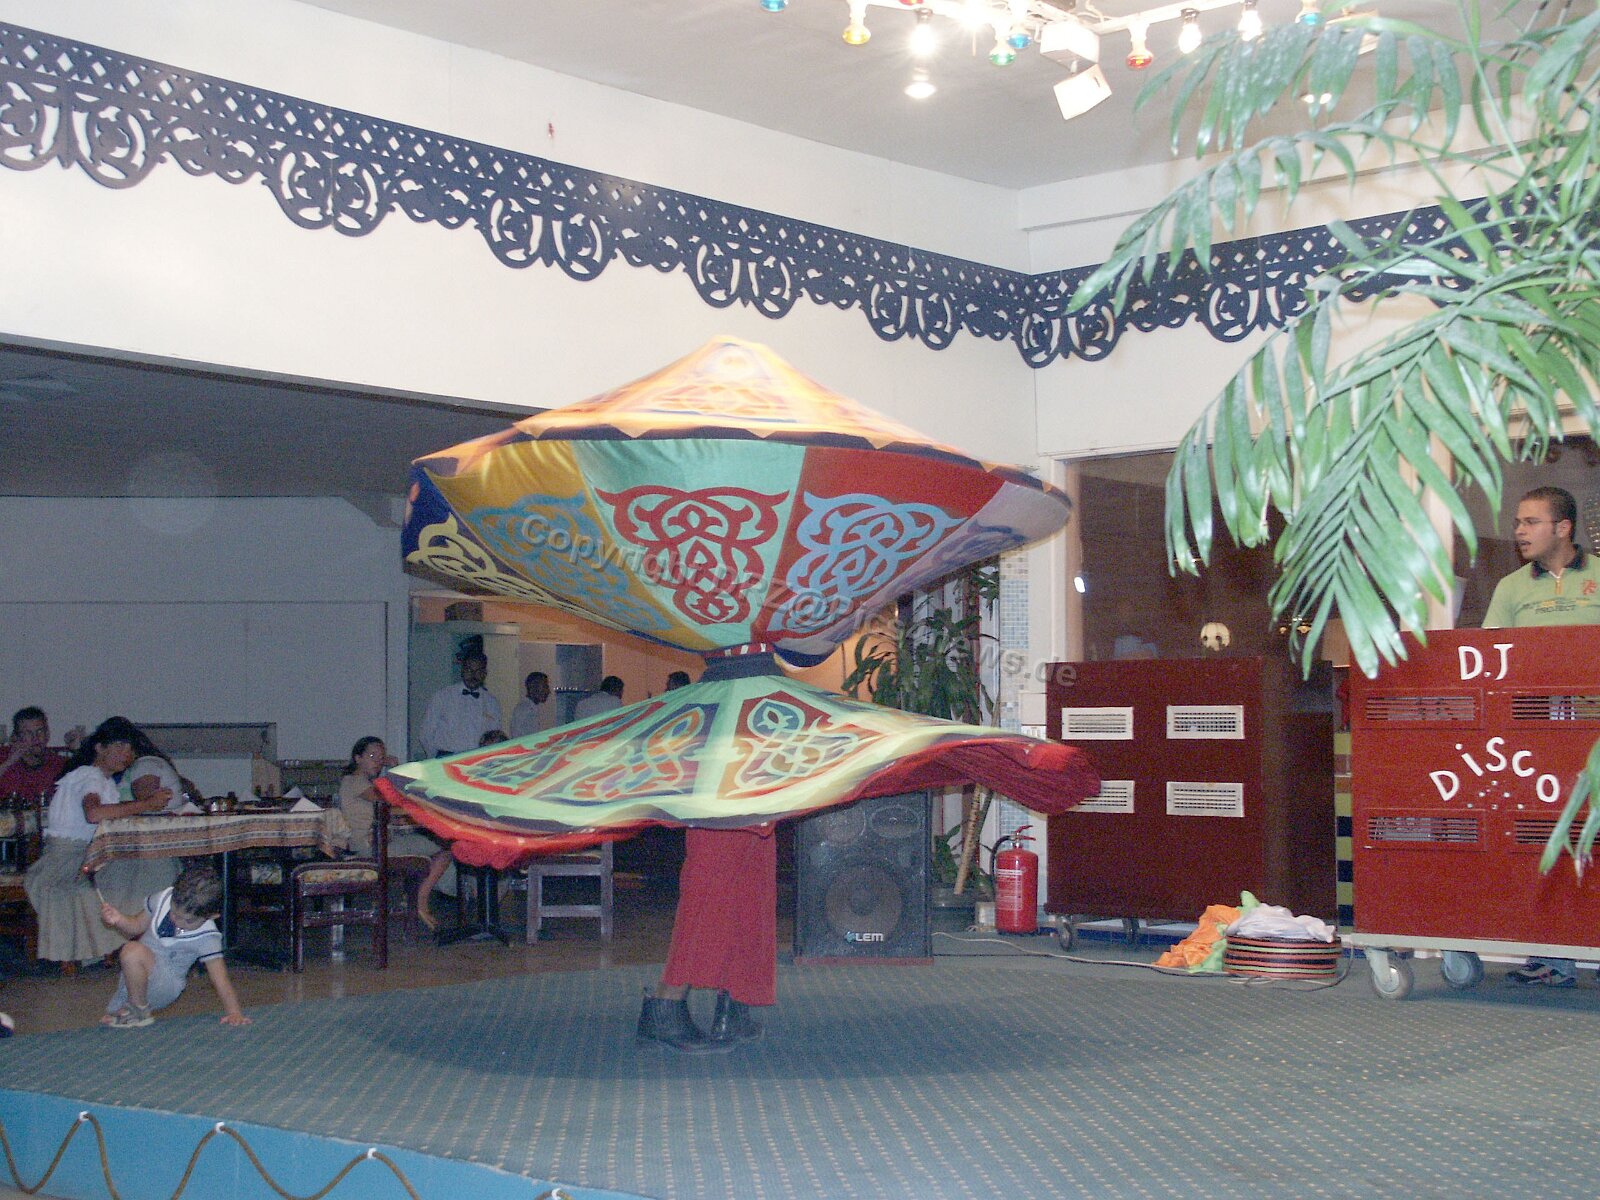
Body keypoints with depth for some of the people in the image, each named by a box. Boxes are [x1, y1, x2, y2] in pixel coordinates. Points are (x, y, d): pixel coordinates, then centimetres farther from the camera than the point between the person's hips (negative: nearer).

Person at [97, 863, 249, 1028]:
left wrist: (234, 1012, -34)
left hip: (165, 987, -6)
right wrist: (118, 920, -14)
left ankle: (138, 1010, -13)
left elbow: (221, 979, -23)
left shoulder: (206, 939, -23)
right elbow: (138, 926, 7)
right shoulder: (163, 898, -9)